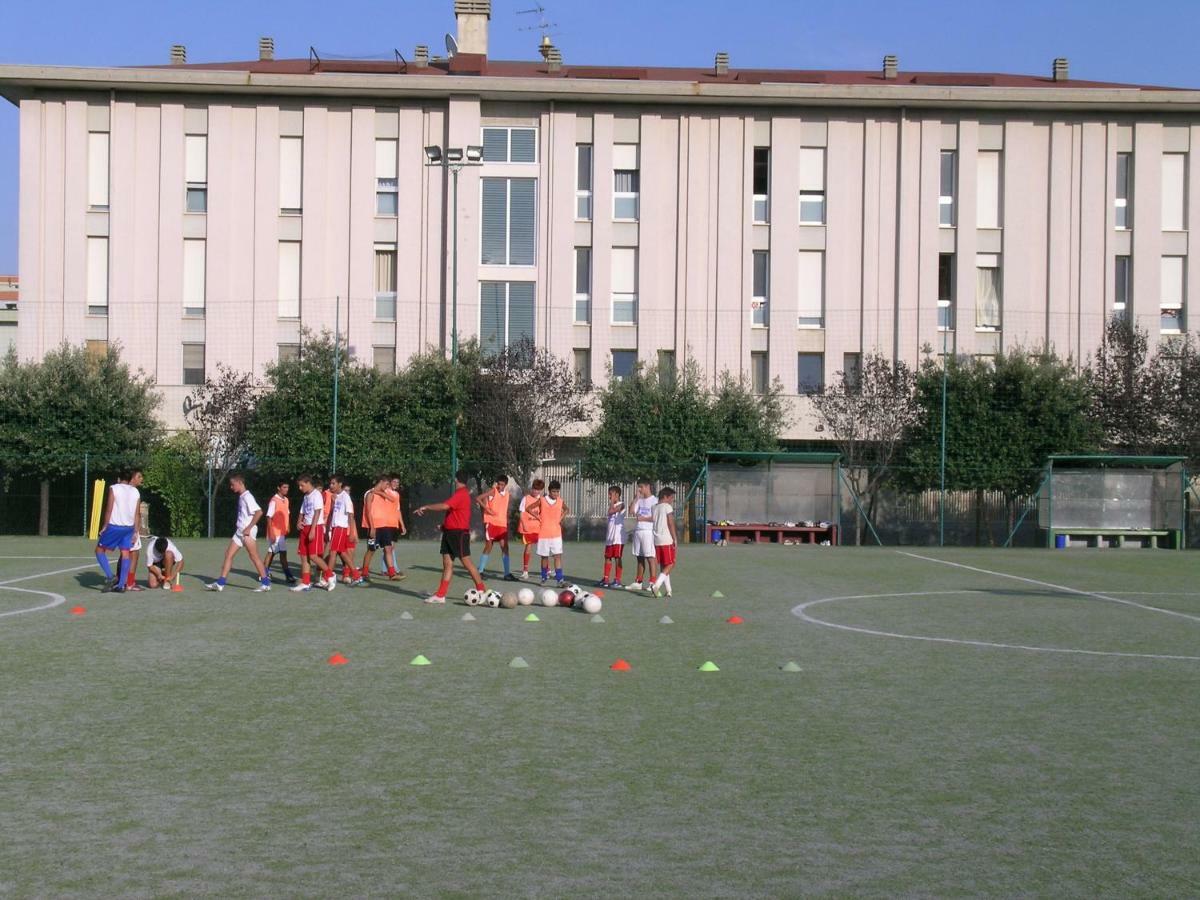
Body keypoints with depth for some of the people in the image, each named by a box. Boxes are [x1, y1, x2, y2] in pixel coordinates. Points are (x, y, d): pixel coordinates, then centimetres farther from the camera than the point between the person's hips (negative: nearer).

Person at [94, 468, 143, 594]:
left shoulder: (114, 488, -3)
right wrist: (135, 532, 11)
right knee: (125, 554, 7)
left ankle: (110, 577, -6)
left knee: (100, 550, 9)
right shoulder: (136, 492, 9)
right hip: (129, 527, 4)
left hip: (114, 526, -4)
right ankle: (121, 585, 5)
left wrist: (104, 526, -1)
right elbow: (136, 514, 7)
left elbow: (109, 509, -8)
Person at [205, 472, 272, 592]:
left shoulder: (247, 497, -14)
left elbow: (259, 512, -23)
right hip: (239, 532, 9)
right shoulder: (241, 497, 14)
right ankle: (220, 583, 5)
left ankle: (266, 583, 3)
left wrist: (249, 528, -21)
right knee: (229, 554, 5)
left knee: (254, 557, -5)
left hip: (248, 532, -9)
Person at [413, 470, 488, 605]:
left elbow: (444, 506, -27)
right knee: (447, 563, 5)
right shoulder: (461, 494, 15)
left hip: (459, 533, -9)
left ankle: (482, 590, 6)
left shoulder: (461, 494, -16)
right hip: (450, 532, 9)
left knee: (466, 561, -4)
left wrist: (426, 507, -21)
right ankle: (440, 595, 3)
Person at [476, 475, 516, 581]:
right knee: (489, 546, -2)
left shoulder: (508, 494, 9)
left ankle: (507, 573, 2)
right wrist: (486, 509, -18)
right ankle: (480, 571, 6)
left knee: (505, 547, 1)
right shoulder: (493, 491, -7)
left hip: (502, 524, 5)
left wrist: (507, 520, 13)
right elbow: (478, 499, -12)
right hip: (491, 523, -5)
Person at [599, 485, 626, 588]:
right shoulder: (612, 505, 19)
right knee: (607, 557, 10)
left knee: (617, 558, -5)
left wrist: (612, 502, -9)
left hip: (618, 537, -9)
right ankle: (606, 579, 14)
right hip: (610, 537, 9)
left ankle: (617, 580, -2)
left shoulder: (621, 504, -8)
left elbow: (611, 511, -22)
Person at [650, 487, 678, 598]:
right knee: (670, 565, -3)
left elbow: (653, 523, 14)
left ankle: (668, 589, 13)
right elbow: (671, 524, -11)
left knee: (663, 565, 12)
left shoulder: (654, 507, 13)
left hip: (657, 540, 7)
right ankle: (656, 585, -19)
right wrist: (675, 539, -7)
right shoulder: (667, 507, -8)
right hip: (667, 540, -7)